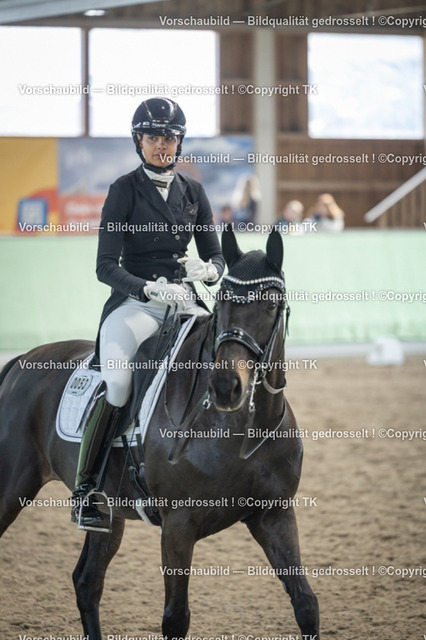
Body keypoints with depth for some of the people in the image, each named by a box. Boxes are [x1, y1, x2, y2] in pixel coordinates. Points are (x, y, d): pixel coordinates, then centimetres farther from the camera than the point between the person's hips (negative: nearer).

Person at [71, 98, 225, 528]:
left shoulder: (192, 192, 13)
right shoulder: (125, 191, 0)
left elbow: (216, 256, 17)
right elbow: (106, 266, -6)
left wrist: (207, 270, -8)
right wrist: (151, 288, -22)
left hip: (185, 303, 4)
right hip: (133, 303, -4)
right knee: (118, 383, -31)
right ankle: (84, 489, -21)